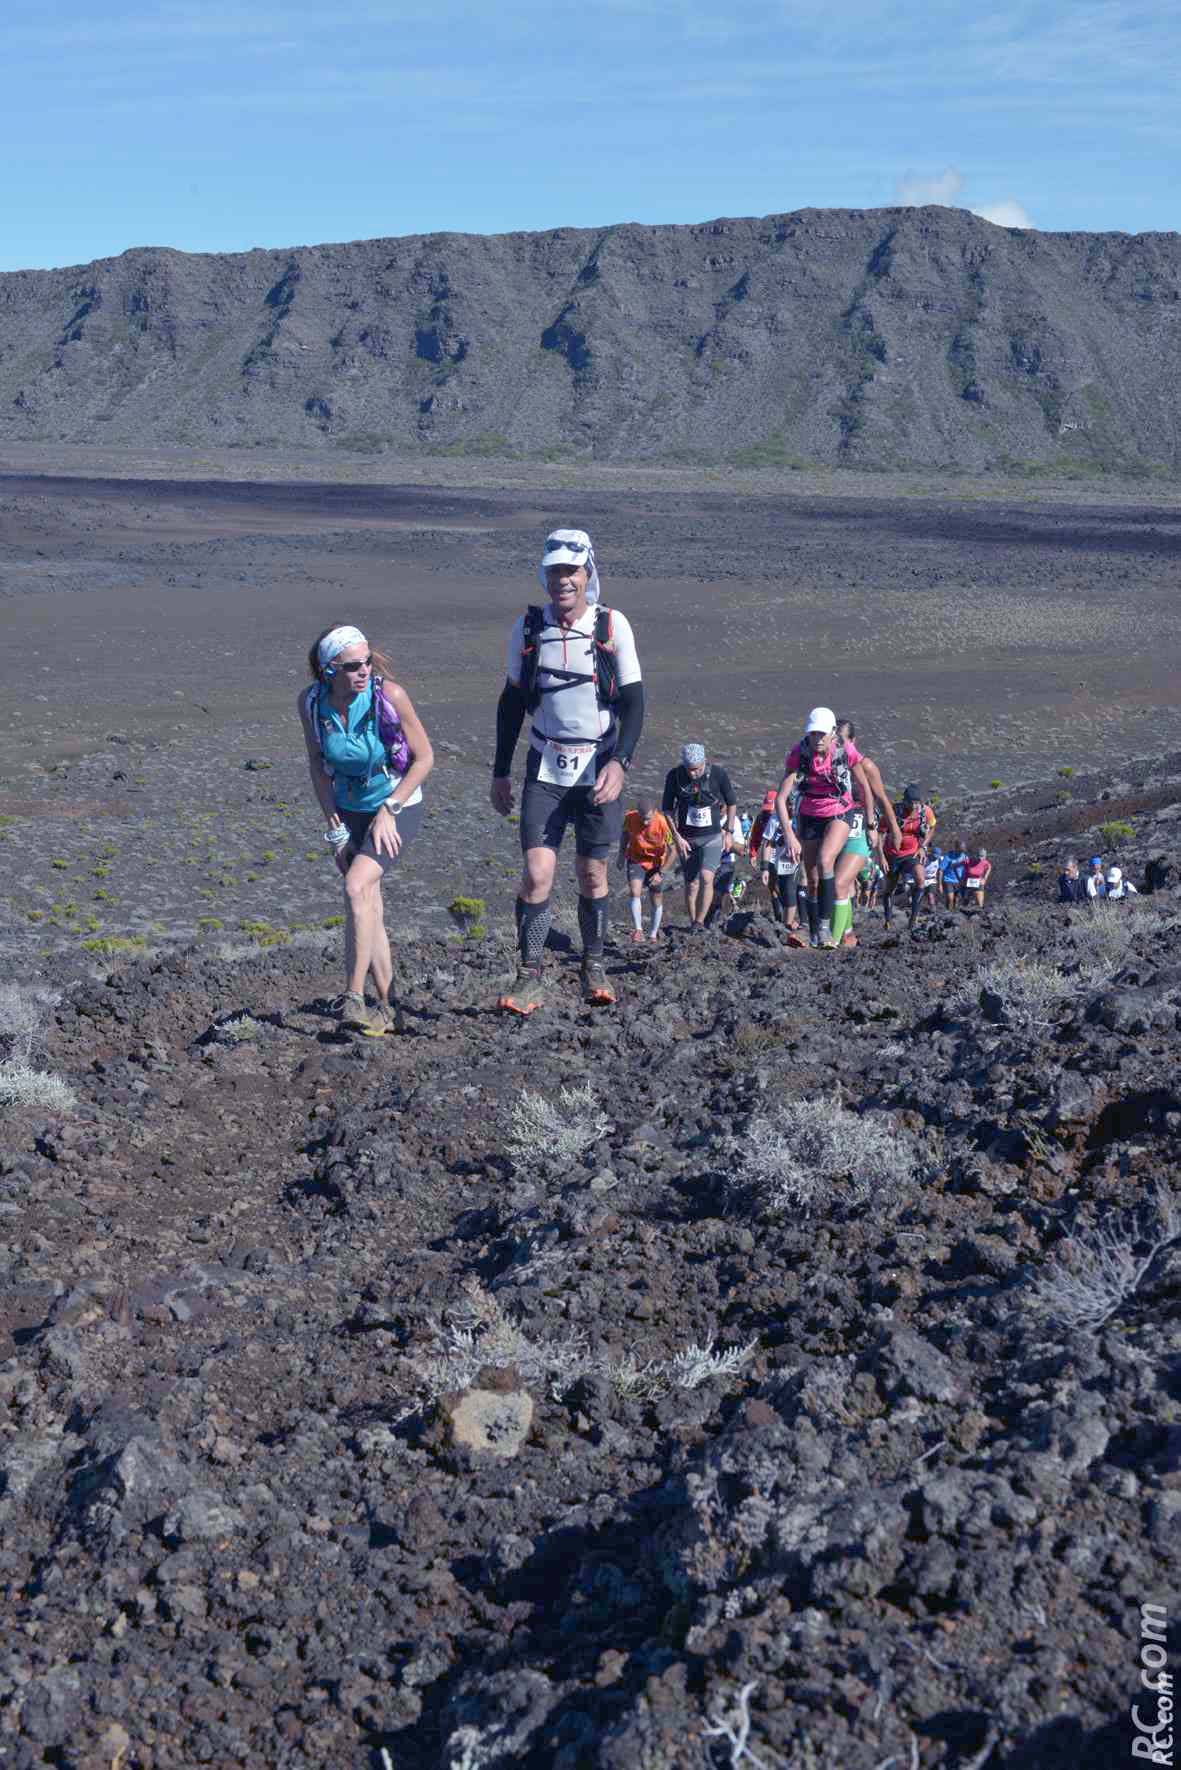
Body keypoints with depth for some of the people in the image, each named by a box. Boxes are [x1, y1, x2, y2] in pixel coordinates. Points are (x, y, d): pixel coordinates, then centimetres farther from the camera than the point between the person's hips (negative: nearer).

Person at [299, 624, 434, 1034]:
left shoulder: (390, 695, -22)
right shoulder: (311, 701, -11)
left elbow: (424, 758, -12)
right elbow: (317, 762, 5)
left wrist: (388, 810, -17)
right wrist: (332, 819, -1)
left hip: (397, 807, -4)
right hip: (350, 810, 4)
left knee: (357, 888, -24)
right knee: (369, 908, 5)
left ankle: (353, 998, -19)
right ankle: (387, 1008, 17)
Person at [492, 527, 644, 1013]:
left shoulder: (612, 626, -6)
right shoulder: (528, 626, 0)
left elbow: (633, 700, -5)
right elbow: (512, 701, 9)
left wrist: (619, 762, -18)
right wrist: (500, 772, 8)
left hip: (599, 772, -1)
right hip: (545, 771, 1)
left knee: (592, 874, 8)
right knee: (536, 873, -10)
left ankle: (594, 968, 24)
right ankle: (529, 978, -3)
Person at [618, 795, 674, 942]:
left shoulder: (663, 823, -28)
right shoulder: (630, 818, -22)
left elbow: (671, 850, -16)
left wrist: (660, 873, -15)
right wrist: (622, 854, 6)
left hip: (655, 863, -1)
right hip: (636, 860, 1)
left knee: (657, 901, 8)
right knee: (635, 891, -22)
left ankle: (654, 934, 27)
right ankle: (638, 929, -18)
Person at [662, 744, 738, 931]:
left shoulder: (718, 773, -12)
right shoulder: (674, 775, -10)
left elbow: (731, 803, 2)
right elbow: (667, 809, 1)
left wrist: (728, 832, 2)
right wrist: (677, 837, -5)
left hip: (713, 836, -2)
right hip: (686, 838, 2)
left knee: (706, 878, -19)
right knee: (691, 884, 5)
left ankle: (700, 923, -12)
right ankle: (693, 924, 18)